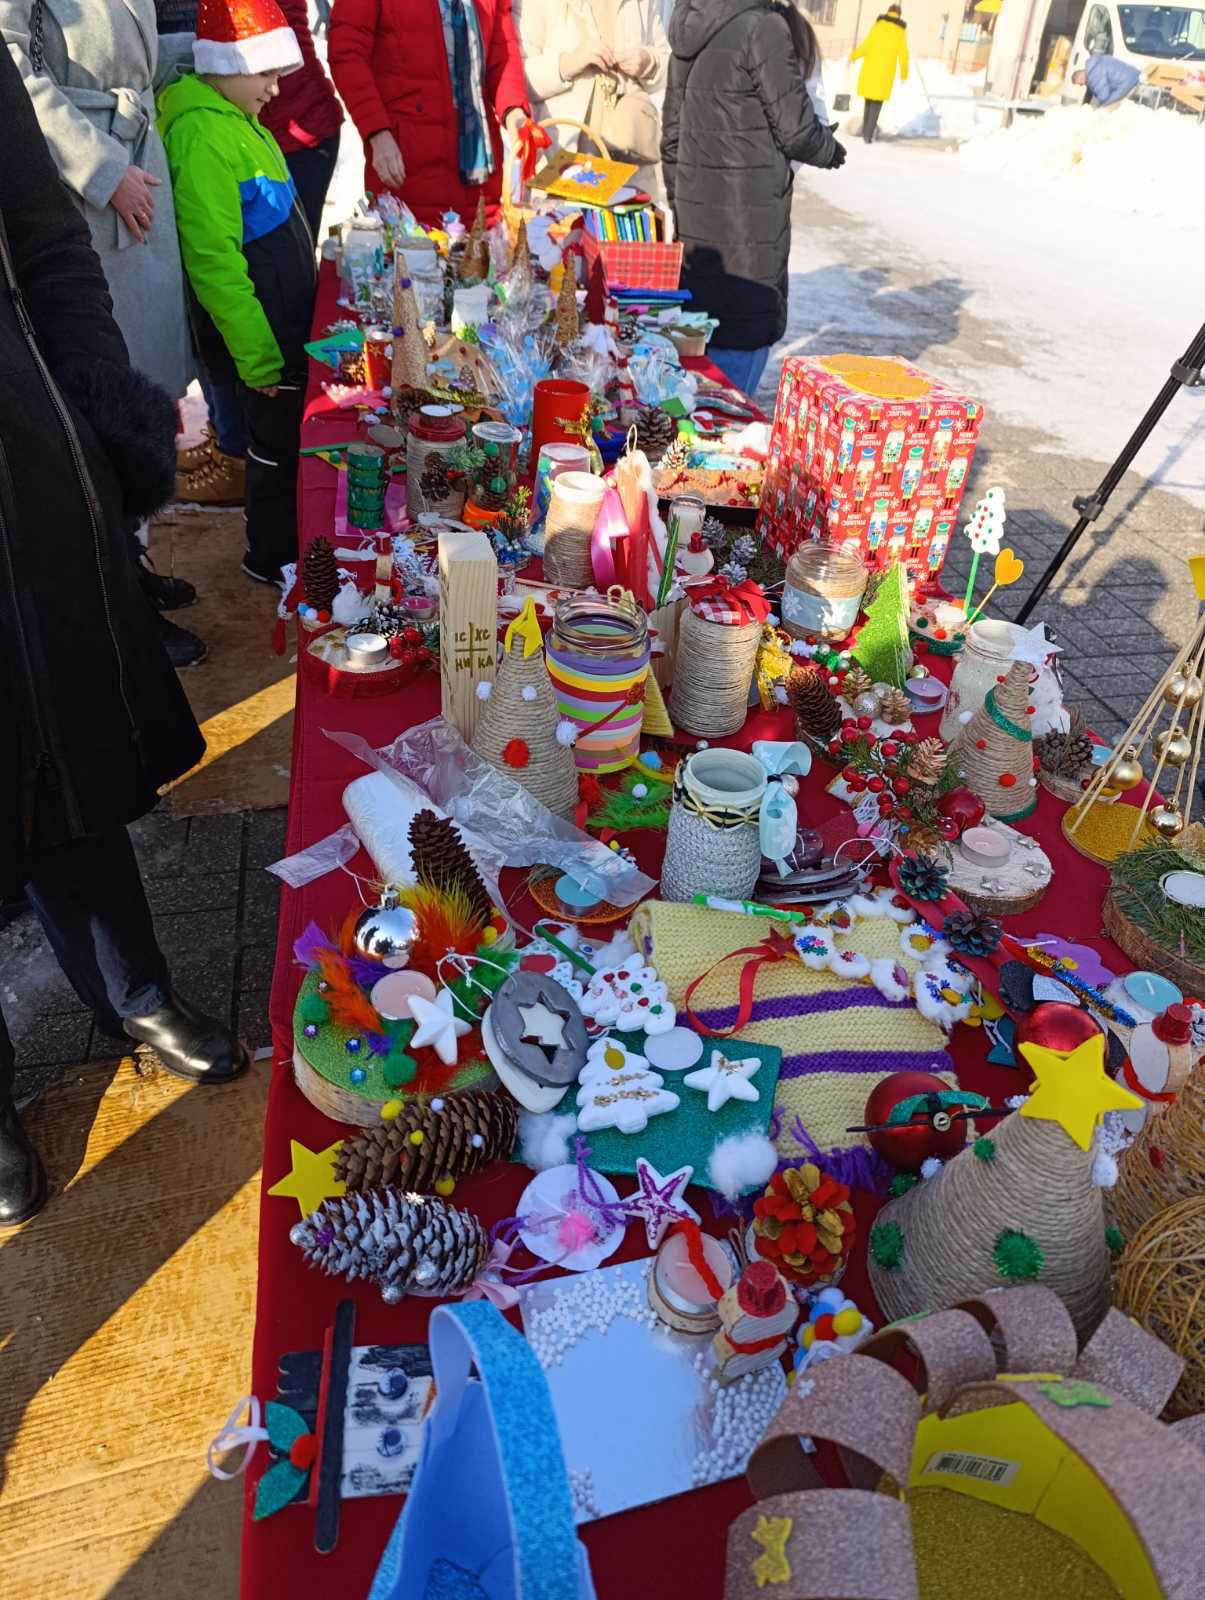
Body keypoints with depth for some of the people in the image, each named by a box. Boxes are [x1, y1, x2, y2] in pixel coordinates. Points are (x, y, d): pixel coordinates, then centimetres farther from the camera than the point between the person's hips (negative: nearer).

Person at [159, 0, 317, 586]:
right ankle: (272, 558, 17)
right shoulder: (202, 137, -18)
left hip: (285, 318, 9)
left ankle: (282, 546, 32)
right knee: (279, 439, 2)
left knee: (284, 433, 17)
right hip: (263, 334, -9)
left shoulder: (236, 120, 13)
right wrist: (259, 357, -22)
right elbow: (214, 260, -22)